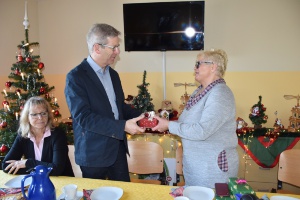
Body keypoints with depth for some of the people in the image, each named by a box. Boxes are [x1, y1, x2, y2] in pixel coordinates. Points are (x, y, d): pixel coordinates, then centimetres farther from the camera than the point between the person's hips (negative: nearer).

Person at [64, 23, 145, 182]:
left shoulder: (113, 74, 10)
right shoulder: (75, 77, -14)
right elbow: (83, 117, -22)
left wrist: (140, 117, 0)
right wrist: (123, 126, -26)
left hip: (118, 149, 7)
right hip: (94, 153, -6)